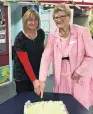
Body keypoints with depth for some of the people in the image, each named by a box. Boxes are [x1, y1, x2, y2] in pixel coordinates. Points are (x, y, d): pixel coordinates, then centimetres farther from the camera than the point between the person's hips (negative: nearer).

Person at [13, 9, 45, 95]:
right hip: (23, 76, -5)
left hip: (37, 73, 5)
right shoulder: (20, 38, -20)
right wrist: (34, 80, -27)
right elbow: (25, 63, -23)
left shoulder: (41, 33, -4)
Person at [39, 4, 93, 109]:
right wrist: (42, 80, -17)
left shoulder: (82, 31, -10)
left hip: (80, 78, -2)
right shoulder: (52, 35, -1)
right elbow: (46, 57, -8)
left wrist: (79, 72, -14)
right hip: (61, 77, 3)